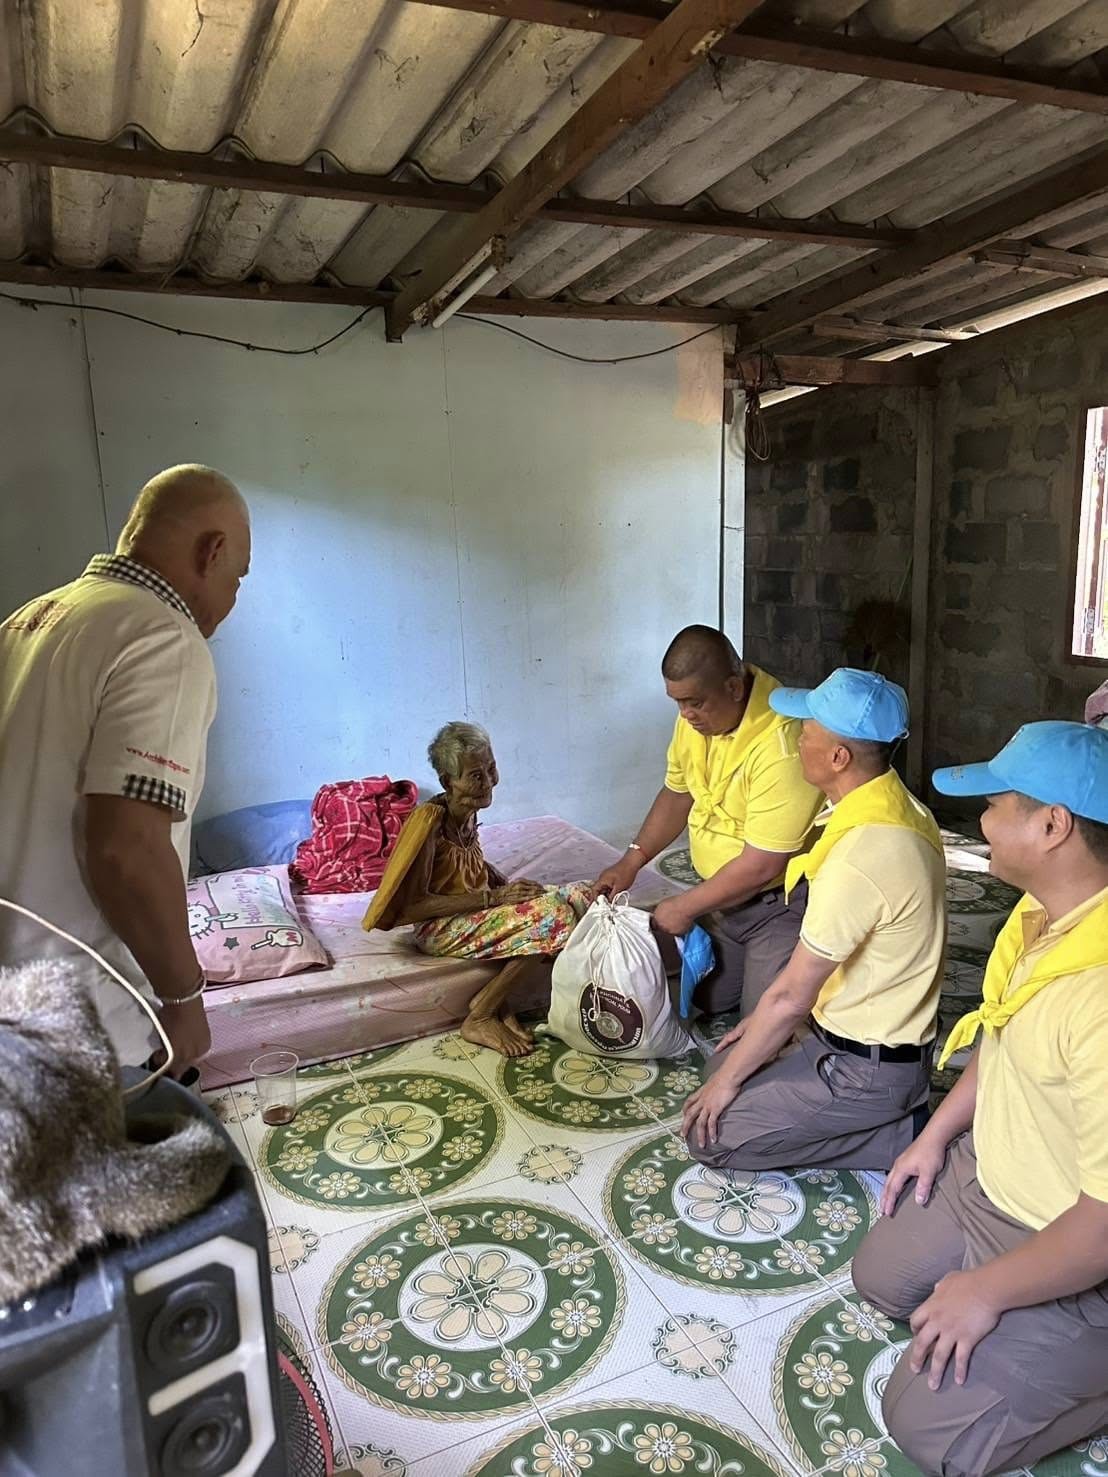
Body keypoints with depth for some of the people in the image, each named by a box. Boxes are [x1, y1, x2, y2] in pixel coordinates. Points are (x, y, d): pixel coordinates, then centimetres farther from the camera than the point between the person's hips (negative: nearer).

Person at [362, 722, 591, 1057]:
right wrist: (494, 897, -23)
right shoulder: (429, 819, -23)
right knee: (554, 915, -25)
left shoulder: (468, 810, 2)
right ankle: (479, 1019, -10)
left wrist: (509, 886, 0)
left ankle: (498, 1003, -3)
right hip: (441, 928, -9)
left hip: (476, 912, 9)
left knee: (579, 896, -5)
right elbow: (412, 905, -23)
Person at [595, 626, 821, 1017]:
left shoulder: (780, 743, -33)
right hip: (721, 893, 8)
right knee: (706, 1001, 15)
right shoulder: (697, 715, -6)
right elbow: (678, 792, 11)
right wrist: (632, 860, 1)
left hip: (779, 902, -7)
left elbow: (762, 865, -29)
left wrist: (685, 907, -18)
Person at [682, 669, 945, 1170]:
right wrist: (766, 1019, 13)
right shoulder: (898, 807, -2)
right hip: (881, 1037, 9)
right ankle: (888, 1114, 13)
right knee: (725, 1061, 18)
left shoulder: (860, 856, -32)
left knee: (710, 1136, -3)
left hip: (866, 1070, -9)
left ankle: (900, 1137, 0)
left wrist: (728, 1079, -8)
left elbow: (792, 994, -22)